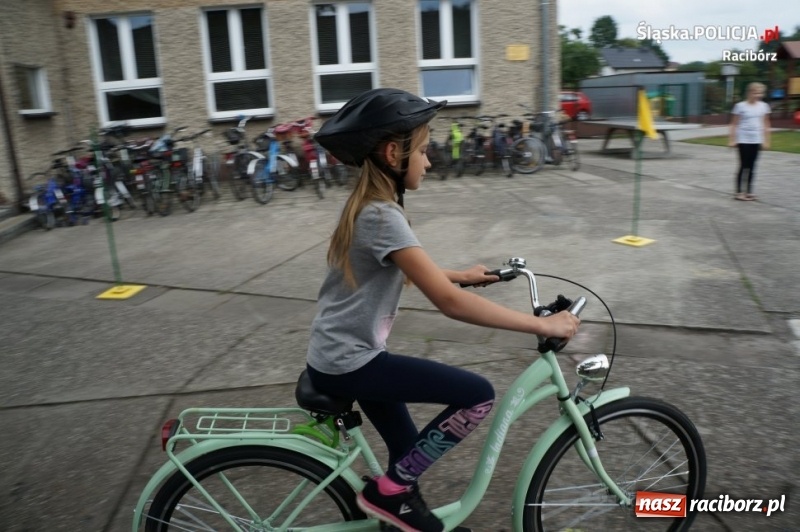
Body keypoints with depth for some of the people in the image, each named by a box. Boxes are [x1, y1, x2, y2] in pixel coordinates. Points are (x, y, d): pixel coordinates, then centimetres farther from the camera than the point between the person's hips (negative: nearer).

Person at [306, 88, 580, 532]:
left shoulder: (365, 204, 8)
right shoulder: (382, 216, -23)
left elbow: (400, 273, 23)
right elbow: (449, 302, -28)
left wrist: (460, 274, 22)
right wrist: (542, 324, -23)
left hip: (340, 357, 9)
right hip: (348, 365, -9)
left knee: (410, 455, 18)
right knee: (477, 395, -10)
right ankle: (387, 491, 2)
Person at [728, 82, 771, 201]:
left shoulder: (763, 106, 6)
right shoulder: (740, 106, -6)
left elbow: (765, 125, 12)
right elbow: (734, 124, -3)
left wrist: (766, 140, 10)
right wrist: (731, 140, -7)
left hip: (756, 141, 4)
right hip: (743, 140, -4)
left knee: (752, 166, 6)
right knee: (744, 166, -5)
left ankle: (748, 191, 12)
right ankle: (739, 192, 0)